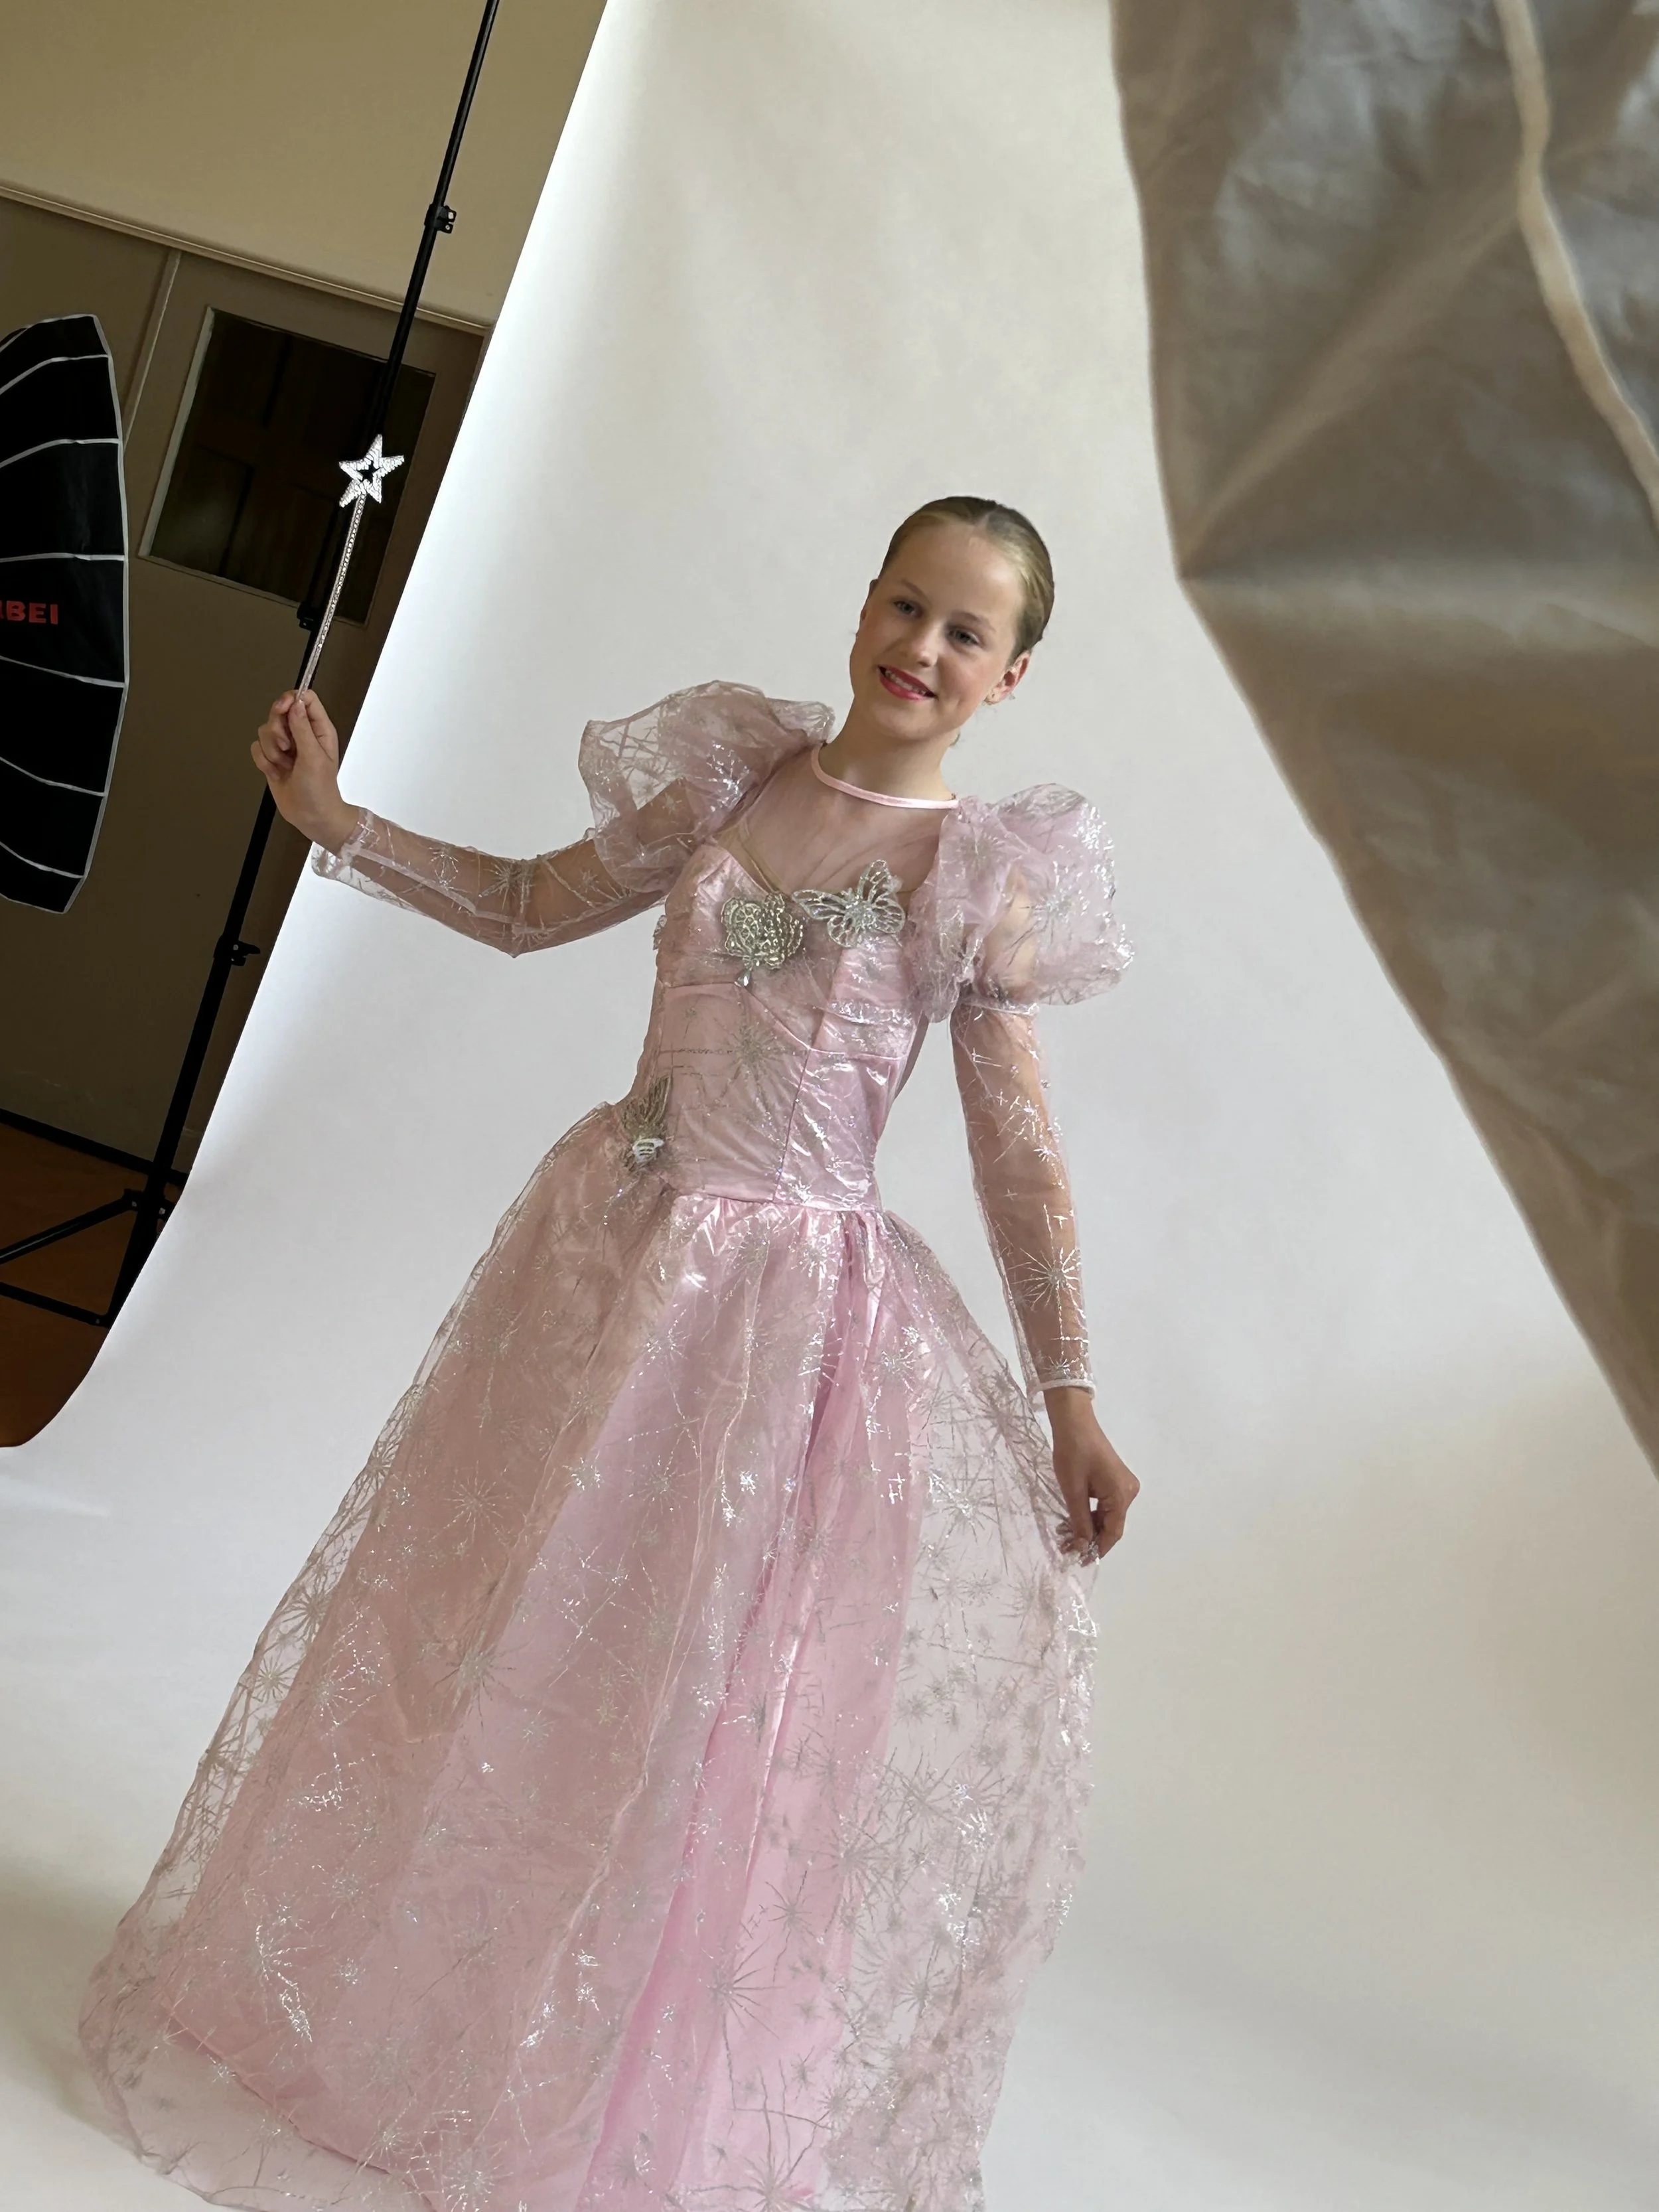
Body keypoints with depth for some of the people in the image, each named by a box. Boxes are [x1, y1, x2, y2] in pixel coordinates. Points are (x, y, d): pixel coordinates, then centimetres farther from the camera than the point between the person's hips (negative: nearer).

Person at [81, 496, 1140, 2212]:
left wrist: (1069, 1398, -4)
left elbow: (1019, 1158, -5)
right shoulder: (729, 780, 0)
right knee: (492, 1636, 16)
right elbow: (526, 909, 12)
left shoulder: (989, 879, -8)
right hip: (606, 1249, 4)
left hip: (798, 1305, -3)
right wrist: (336, 821, 3)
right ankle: (397, 2018, 42)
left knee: (712, 1699, 6)